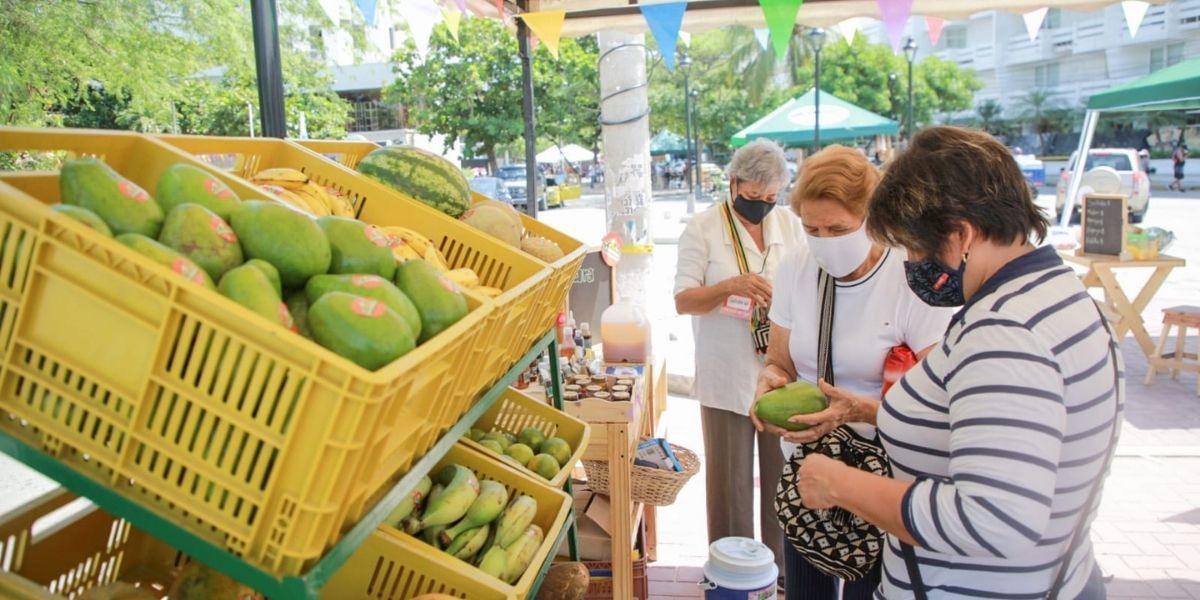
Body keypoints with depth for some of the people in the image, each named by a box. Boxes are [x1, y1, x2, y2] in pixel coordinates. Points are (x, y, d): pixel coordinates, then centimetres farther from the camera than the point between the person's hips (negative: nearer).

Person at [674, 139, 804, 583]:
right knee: (730, 480, 6)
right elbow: (683, 300, -8)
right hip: (727, 378, -3)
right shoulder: (703, 229, -3)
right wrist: (731, 286, -24)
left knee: (783, 476, 11)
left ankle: (783, 566, 29)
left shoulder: (790, 225, 8)